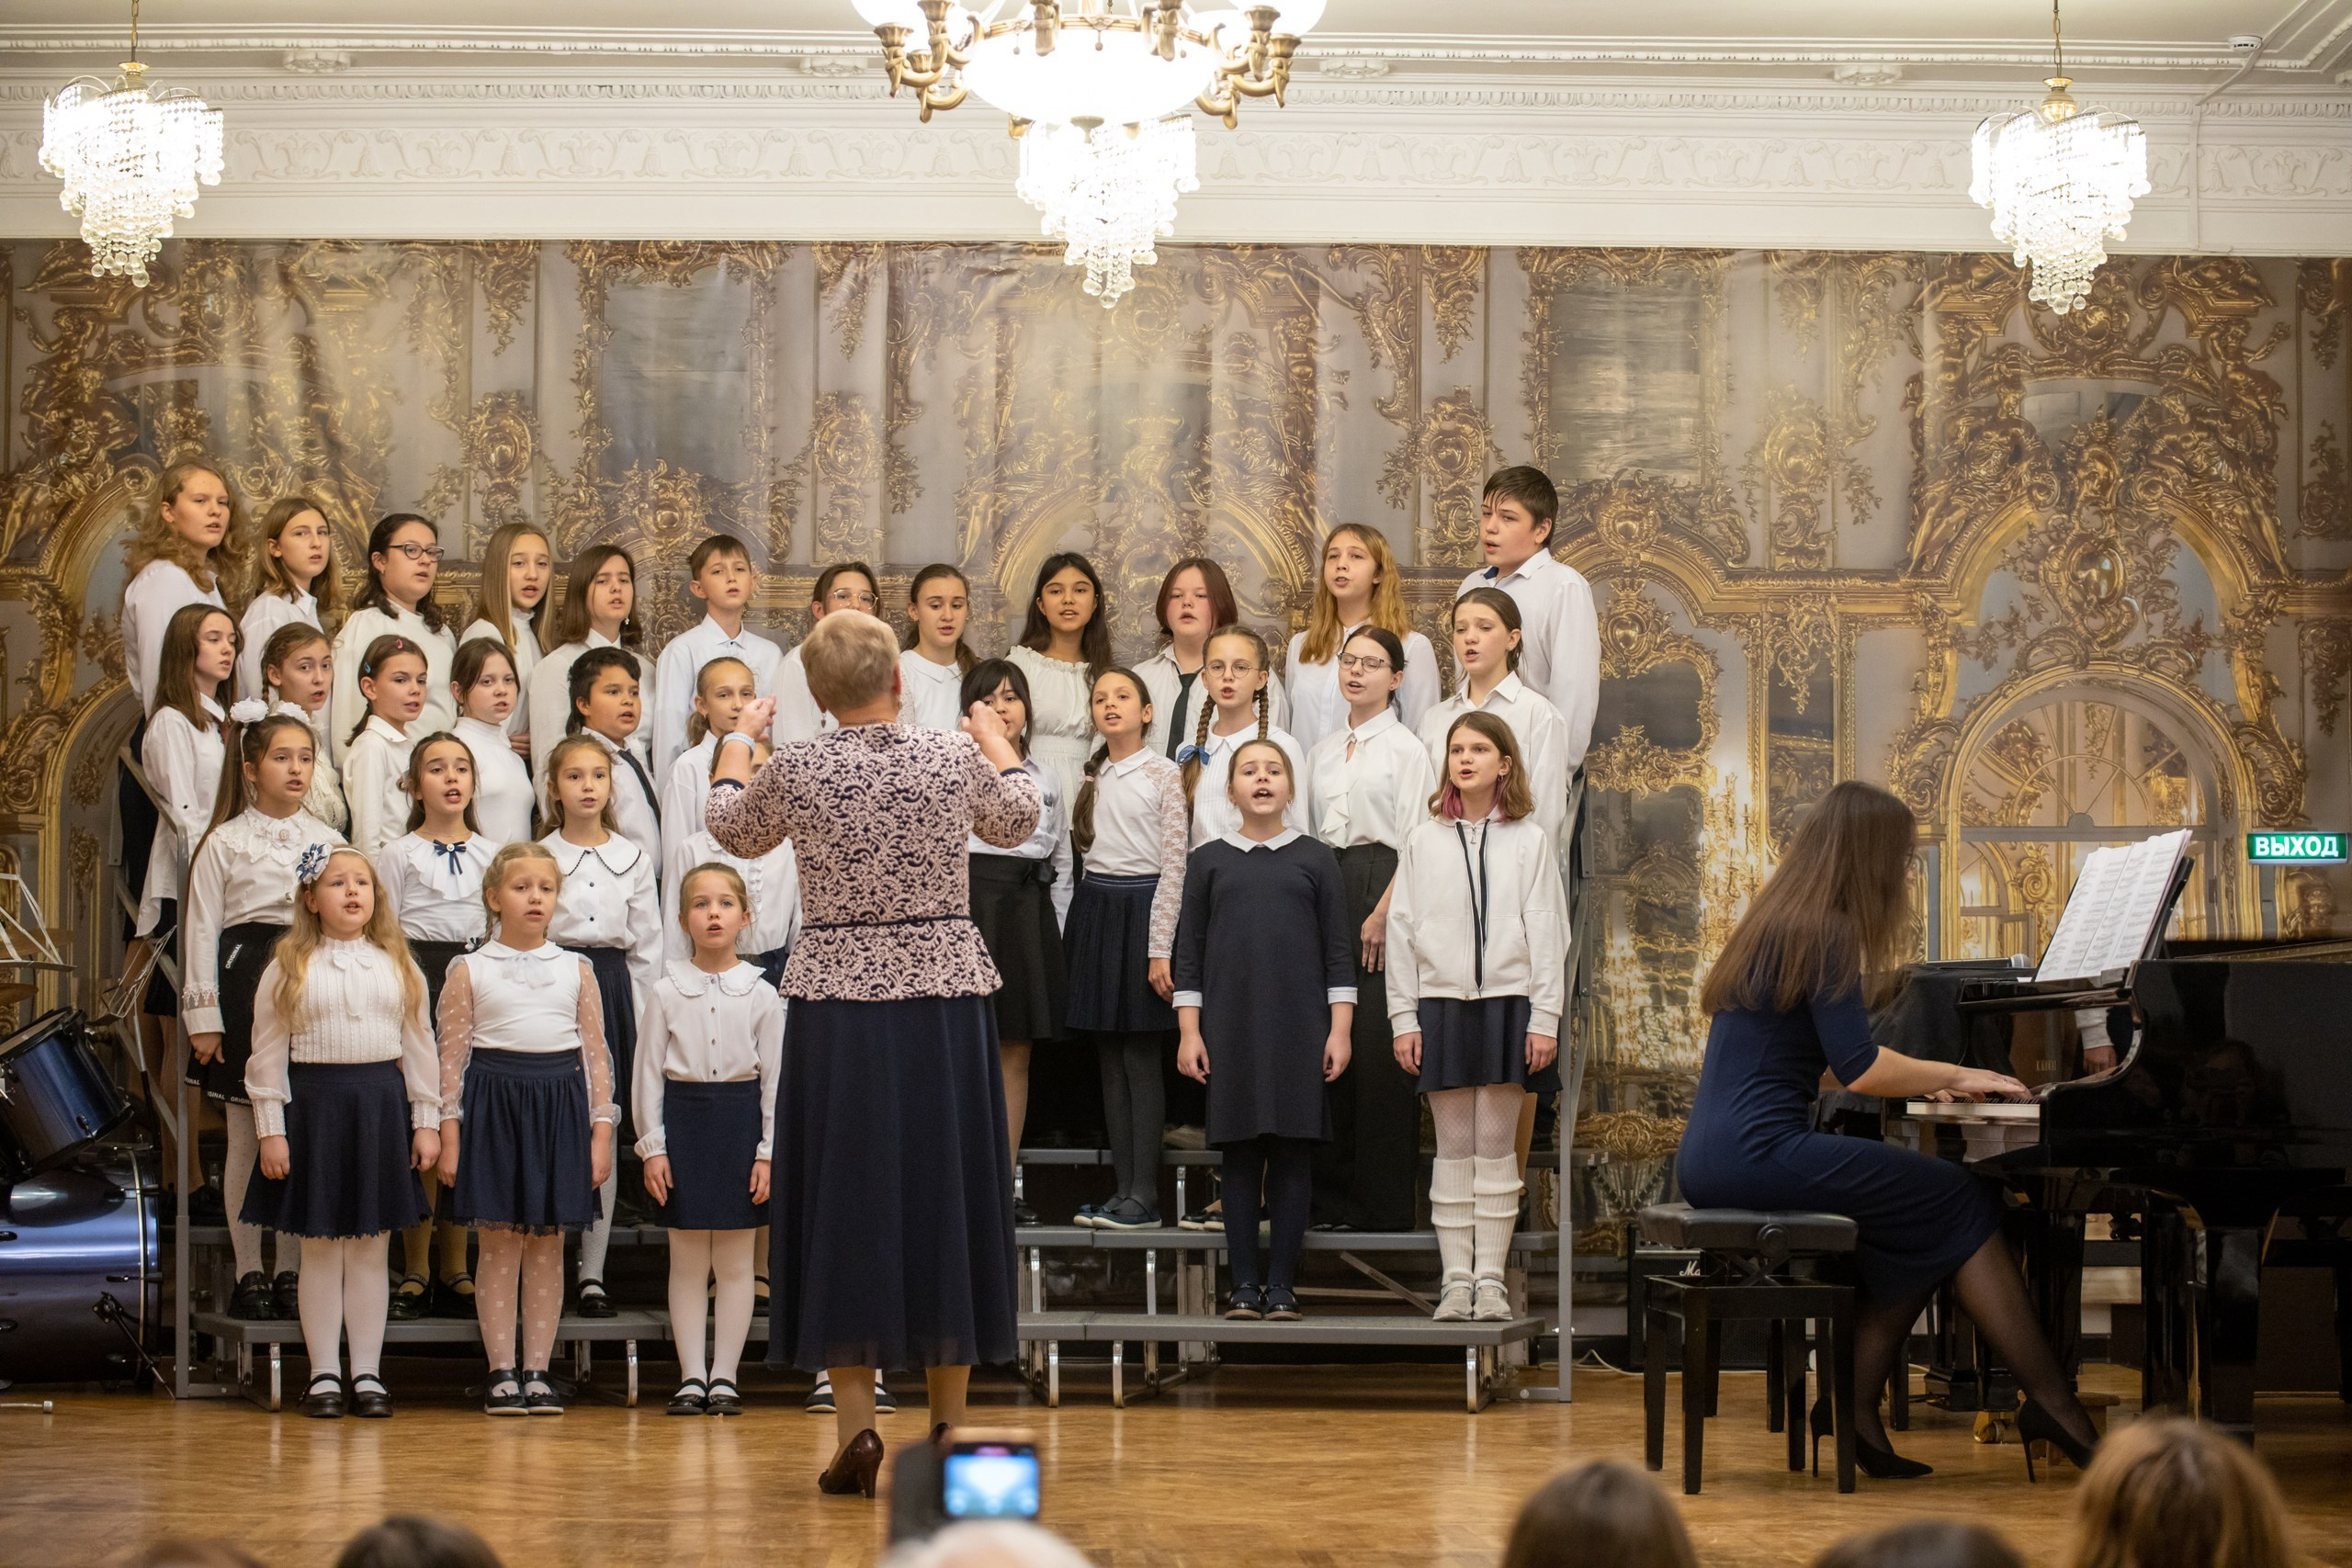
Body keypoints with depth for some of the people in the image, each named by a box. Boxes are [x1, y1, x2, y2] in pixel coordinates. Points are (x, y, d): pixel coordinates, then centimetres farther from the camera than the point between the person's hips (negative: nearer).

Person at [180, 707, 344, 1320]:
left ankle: (292, 1270, 12)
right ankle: (248, 1272, 9)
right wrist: (203, 1017, -5)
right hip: (247, 988, -2)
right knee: (246, 1138, 1)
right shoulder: (224, 844, 2)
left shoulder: (329, 841, 10)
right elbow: (202, 931, 0)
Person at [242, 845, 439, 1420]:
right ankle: (323, 1374, 10)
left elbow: (419, 1046, 9)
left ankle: (367, 1373, 12)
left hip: (381, 1107, 2)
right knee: (320, 1248, 3)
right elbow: (268, 1054, 0)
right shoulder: (288, 969, 1)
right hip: (313, 1104, -2)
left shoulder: (397, 966, 8)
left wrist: (426, 1121, 4)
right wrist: (271, 1129, -6)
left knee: (370, 1248, 6)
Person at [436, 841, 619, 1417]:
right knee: (500, 1244, -1)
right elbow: (452, 1056, 2)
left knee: (547, 1246, 4)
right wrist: (448, 1134, -4)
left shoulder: (576, 970, 9)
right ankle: (502, 1373, 4)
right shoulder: (470, 970, 3)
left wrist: (601, 1131, 3)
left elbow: (596, 1055, 9)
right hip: (493, 1102, -2)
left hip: (560, 1107, 2)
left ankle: (538, 1370, 9)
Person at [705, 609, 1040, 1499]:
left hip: (837, 1007, -1)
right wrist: (996, 738, 37)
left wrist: (737, 741, 34)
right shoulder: (957, 759, -4)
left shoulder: (793, 770, -7)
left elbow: (732, 831, 16)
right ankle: (949, 1427, 15)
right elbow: (1018, 821, 19)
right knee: (945, 1195, 10)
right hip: (944, 1000, 1)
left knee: (844, 1199, 5)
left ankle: (857, 1426, 1)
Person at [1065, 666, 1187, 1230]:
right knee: (1109, 1058, 6)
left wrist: (1160, 949, -13)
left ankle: (1144, 1196, -4)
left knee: (1141, 1056, -6)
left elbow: (1174, 866, -8)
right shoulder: (1092, 778, 13)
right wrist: (1077, 929, 12)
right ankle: (1123, 1189, 9)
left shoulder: (1165, 775, -5)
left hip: (1142, 907, -6)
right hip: (1095, 908, 6)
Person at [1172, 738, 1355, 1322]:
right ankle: (1244, 1285, 5)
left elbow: (1339, 951, 6)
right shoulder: (1209, 860, 9)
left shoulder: (1316, 859, 8)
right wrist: (1189, 1032, 1)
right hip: (1229, 1026, 0)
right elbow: (1189, 951, 8)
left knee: (1293, 1153, -1)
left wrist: (1339, 1030, -1)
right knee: (1240, 1153, 0)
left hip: (1300, 1027, 0)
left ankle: (1282, 1284, 4)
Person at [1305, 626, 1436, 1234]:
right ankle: (1330, 1191, 9)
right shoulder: (1323, 751, 17)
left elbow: (1415, 842, -7)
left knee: (1378, 1042, -8)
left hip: (1381, 883, -6)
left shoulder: (1407, 748, -2)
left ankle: (1383, 1200, -4)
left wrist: (1382, 914, -15)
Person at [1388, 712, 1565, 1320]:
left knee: (1496, 1144, -1)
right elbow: (1401, 931, 8)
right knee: (1453, 1147, 2)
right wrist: (1403, 1018, 2)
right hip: (1441, 1003, 1)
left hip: (1509, 1003, -1)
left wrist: (1544, 1019, -4)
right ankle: (1456, 1278, 6)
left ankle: (1491, 1277, 5)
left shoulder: (1528, 841, 3)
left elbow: (1547, 931, 2)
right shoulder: (1423, 842, 7)